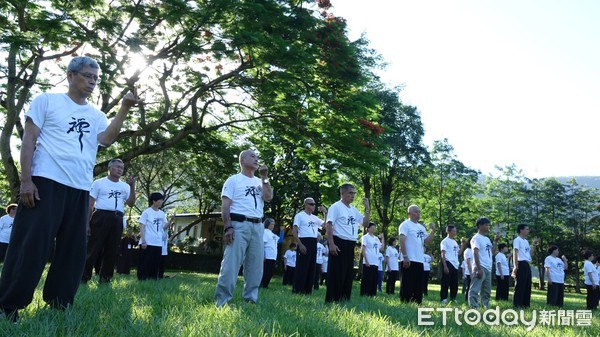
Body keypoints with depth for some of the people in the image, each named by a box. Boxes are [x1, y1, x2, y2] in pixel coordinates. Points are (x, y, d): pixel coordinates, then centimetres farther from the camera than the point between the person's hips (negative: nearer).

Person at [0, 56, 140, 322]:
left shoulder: (96, 115, 17)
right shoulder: (47, 101, 6)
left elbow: (107, 139, -3)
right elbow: (29, 139, 0)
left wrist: (124, 109, -12)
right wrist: (25, 179, -11)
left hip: (81, 189, 5)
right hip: (46, 181, -5)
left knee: (73, 250, 7)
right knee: (31, 245, -7)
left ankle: (59, 304, 18)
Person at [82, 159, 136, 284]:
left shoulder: (125, 186, 15)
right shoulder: (99, 183, 6)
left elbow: (131, 203, 5)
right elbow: (90, 204, 3)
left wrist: (132, 187, -6)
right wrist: (86, 223, -5)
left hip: (117, 220, 4)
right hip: (101, 217, -4)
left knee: (111, 250, 6)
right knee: (93, 248, -5)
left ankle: (105, 278, 13)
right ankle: (83, 276, 3)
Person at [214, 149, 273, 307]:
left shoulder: (260, 182, 20)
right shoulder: (234, 180, 5)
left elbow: (268, 197, 2)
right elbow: (225, 206, -3)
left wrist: (264, 177, 0)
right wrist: (228, 227, -15)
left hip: (257, 226, 6)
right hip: (239, 225, -6)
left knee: (255, 265, 7)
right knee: (231, 264, -11)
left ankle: (251, 299, 14)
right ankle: (222, 300, -7)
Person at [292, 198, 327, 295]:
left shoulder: (315, 218, 17)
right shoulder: (299, 215, -3)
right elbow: (294, 231, -9)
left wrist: (325, 212, 7)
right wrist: (300, 245, -18)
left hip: (314, 244, 7)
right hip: (304, 242, -7)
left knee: (311, 268, 9)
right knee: (301, 267, -8)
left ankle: (308, 290, 15)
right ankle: (297, 290, -4)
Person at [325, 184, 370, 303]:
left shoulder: (354, 210, 16)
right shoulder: (336, 207, -7)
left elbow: (365, 223, 19)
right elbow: (329, 225, -13)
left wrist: (367, 208, 6)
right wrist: (331, 244, -21)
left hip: (350, 245, 8)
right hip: (339, 243, -8)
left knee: (348, 274, 11)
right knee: (336, 273, -7)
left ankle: (345, 299, 19)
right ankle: (331, 300, -1)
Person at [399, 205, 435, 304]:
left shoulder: (421, 227, 18)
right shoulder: (405, 225, -6)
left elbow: (427, 241, 15)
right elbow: (402, 241, -14)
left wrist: (433, 231, 0)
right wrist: (405, 257, -21)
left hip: (420, 260, 8)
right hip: (409, 260, -8)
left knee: (419, 285, 11)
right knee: (407, 284, -6)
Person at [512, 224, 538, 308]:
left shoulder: (526, 241, 22)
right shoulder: (517, 240, -5)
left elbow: (531, 254, 23)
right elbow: (515, 252, -13)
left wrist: (534, 245, 12)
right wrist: (516, 266, -21)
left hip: (527, 265, 9)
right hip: (521, 264, -9)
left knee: (527, 285, 10)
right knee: (520, 285, -9)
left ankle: (526, 304, 17)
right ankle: (517, 304, -7)